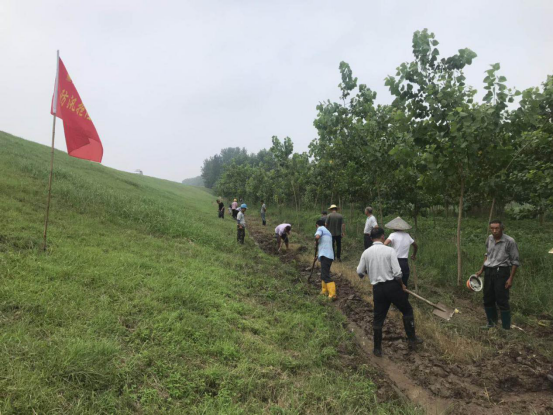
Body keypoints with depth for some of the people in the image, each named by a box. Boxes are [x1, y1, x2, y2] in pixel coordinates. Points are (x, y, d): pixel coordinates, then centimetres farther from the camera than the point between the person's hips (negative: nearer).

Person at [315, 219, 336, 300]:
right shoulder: (328, 232, 27)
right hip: (329, 255, 9)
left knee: (326, 276, -12)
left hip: (325, 256, -9)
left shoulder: (320, 228, 1)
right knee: (323, 274, 22)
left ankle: (332, 294, -18)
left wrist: (316, 242, 0)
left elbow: (317, 236, -21)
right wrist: (318, 254, 44)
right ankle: (325, 291, 30)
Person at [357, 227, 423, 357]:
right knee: (407, 310, 20)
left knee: (378, 318, 13)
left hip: (377, 288, 3)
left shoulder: (366, 253, 0)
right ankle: (412, 340, 26)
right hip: (392, 286, -3)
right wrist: (402, 285, 4)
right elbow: (397, 273, -14)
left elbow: (359, 272, 7)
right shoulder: (389, 251, -10)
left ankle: (377, 349, 19)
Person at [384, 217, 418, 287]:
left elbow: (384, 244, -25)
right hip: (405, 263, 5)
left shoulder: (393, 235, -6)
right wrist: (414, 255, 43)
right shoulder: (407, 235, 10)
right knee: (404, 285, 14)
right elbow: (416, 246, 27)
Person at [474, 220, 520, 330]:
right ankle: (491, 323, 30)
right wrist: (481, 270, 17)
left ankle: (506, 327, 7)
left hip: (501, 272, -6)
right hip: (488, 271, 6)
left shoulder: (509, 241, -12)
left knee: (502, 301, -4)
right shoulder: (489, 239, 5)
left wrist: (510, 278, -12)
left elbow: (515, 262, -8)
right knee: (488, 299, 13)